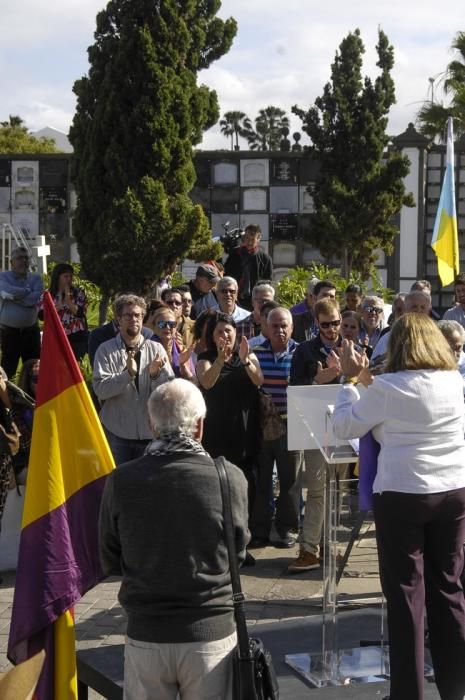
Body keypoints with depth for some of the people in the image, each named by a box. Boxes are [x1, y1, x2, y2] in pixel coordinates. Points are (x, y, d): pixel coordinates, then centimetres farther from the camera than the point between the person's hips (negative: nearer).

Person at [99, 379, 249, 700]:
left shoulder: (121, 481, -12)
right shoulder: (231, 478, -14)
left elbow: (110, 563, 3)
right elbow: (238, 553, 2)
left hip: (146, 634, 1)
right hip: (212, 632, 0)